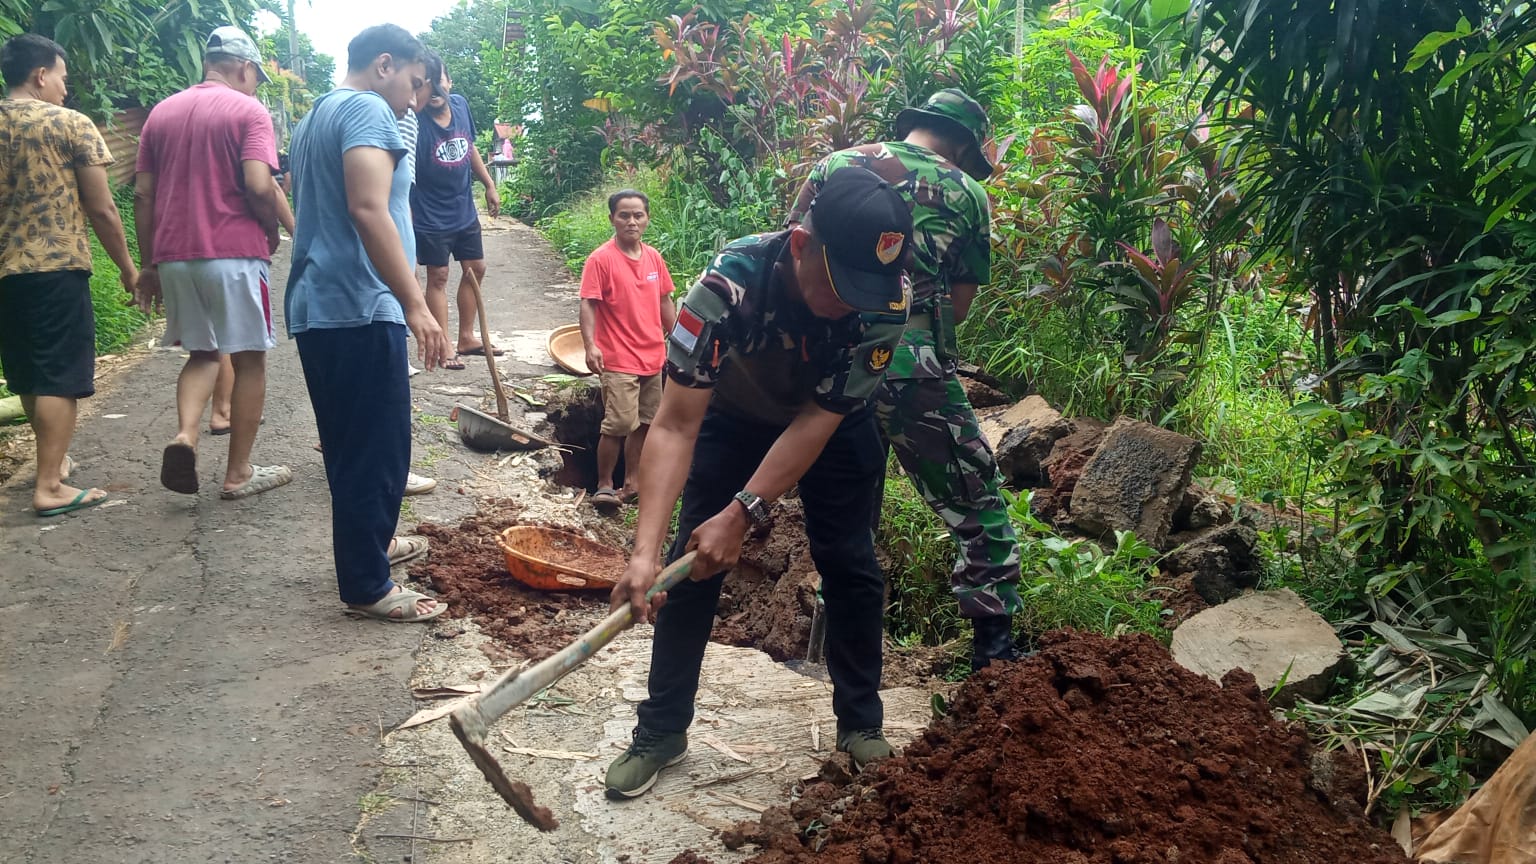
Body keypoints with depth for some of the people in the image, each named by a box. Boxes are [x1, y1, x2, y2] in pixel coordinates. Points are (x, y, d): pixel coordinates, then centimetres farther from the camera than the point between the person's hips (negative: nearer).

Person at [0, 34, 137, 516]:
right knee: (58, 377, -3)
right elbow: (101, 209, -7)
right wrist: (127, 268, 3)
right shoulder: (71, 124, -5)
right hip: (57, 267, -6)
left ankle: (55, 457, 34)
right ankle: (49, 485, -5)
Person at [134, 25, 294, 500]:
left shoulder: (161, 113, 14)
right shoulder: (248, 110, -3)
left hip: (174, 255, 5)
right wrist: (274, 229, 1)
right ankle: (239, 472, 10)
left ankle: (184, 436, -6)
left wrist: (148, 263, 16)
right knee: (248, 358, 6)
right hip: (234, 253, -5)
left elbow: (143, 195, 11)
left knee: (203, 353, 19)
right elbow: (259, 185, -17)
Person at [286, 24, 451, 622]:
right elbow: (369, 209, -24)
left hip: (317, 307, 10)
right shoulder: (367, 109, -10)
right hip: (358, 309, -10)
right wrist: (415, 304, -26)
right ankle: (367, 587, 3)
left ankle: (369, 542, 36)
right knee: (377, 447, -4)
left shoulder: (316, 117, 22)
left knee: (353, 443, 21)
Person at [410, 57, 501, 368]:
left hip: (465, 211, 7)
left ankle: (467, 337, 28)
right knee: (438, 277, 3)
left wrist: (489, 186, 16)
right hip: (431, 218, -7)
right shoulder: (415, 123, -23)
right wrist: (408, 223, -29)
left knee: (475, 269, 14)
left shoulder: (460, 105, -4)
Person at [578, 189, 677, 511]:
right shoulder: (601, 259, -9)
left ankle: (632, 482, 25)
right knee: (618, 425, -9)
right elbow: (588, 305, -14)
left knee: (644, 423, 13)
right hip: (619, 361, -6)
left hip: (653, 357, 7)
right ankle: (604, 486, 6)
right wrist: (590, 345, -25)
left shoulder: (654, 257, 8)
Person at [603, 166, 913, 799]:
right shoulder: (730, 282, -40)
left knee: (850, 565, -3)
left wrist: (741, 514, -34)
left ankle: (862, 724, 16)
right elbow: (675, 427, -38)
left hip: (832, 424, 1)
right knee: (693, 559, -5)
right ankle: (661, 730, 9)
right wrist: (644, 550, -47)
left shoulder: (887, 296, -35)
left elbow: (818, 419, -29)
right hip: (733, 417, -1)